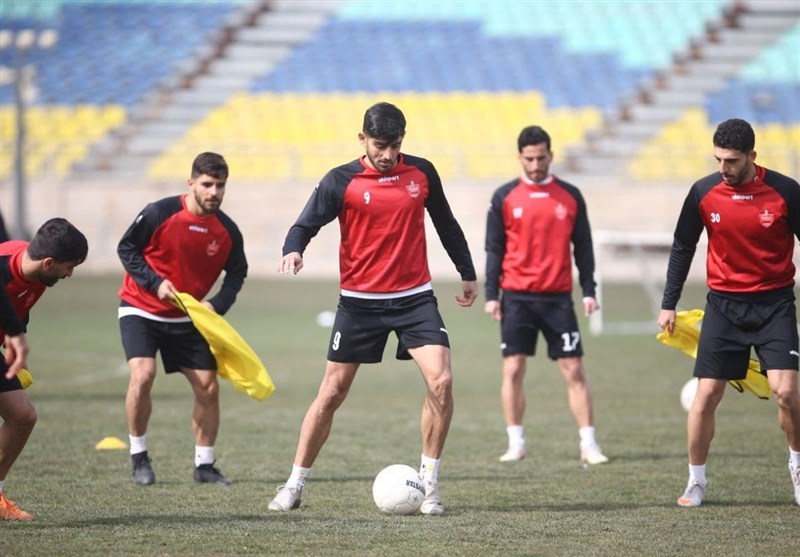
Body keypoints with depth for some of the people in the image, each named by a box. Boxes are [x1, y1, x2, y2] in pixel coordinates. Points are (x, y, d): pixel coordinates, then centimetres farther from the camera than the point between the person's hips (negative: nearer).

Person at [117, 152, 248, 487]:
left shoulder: (227, 231, -9)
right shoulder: (159, 214, -20)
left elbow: (237, 273, 4)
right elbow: (126, 248, -10)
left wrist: (217, 305, -15)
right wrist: (155, 282, -21)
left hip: (188, 318, 4)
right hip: (140, 310, -4)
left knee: (208, 387, -1)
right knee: (143, 374, -23)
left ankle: (204, 465, 14)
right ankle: (138, 456, -5)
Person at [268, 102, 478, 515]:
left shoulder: (421, 173, 3)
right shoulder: (341, 181, -6)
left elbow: (446, 224, 16)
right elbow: (306, 224, -10)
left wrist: (467, 273, 22)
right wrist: (293, 250, -32)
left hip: (414, 298, 2)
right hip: (359, 300, -2)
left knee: (441, 381, -15)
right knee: (331, 393, 2)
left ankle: (429, 481, 0)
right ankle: (294, 485, 13)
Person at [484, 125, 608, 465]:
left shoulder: (570, 196, 5)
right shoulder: (505, 197, 3)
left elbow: (583, 246, 9)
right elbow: (494, 249, 5)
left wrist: (589, 291, 2)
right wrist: (491, 294, -1)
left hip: (558, 296, 0)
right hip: (517, 296, 0)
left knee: (574, 371, -3)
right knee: (513, 370, -2)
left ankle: (588, 444, 0)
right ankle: (516, 443, 6)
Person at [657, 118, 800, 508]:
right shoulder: (703, 193, -4)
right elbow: (683, 247, 7)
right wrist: (669, 304, 5)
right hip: (723, 304, 2)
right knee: (706, 394, -3)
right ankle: (696, 481, 12)